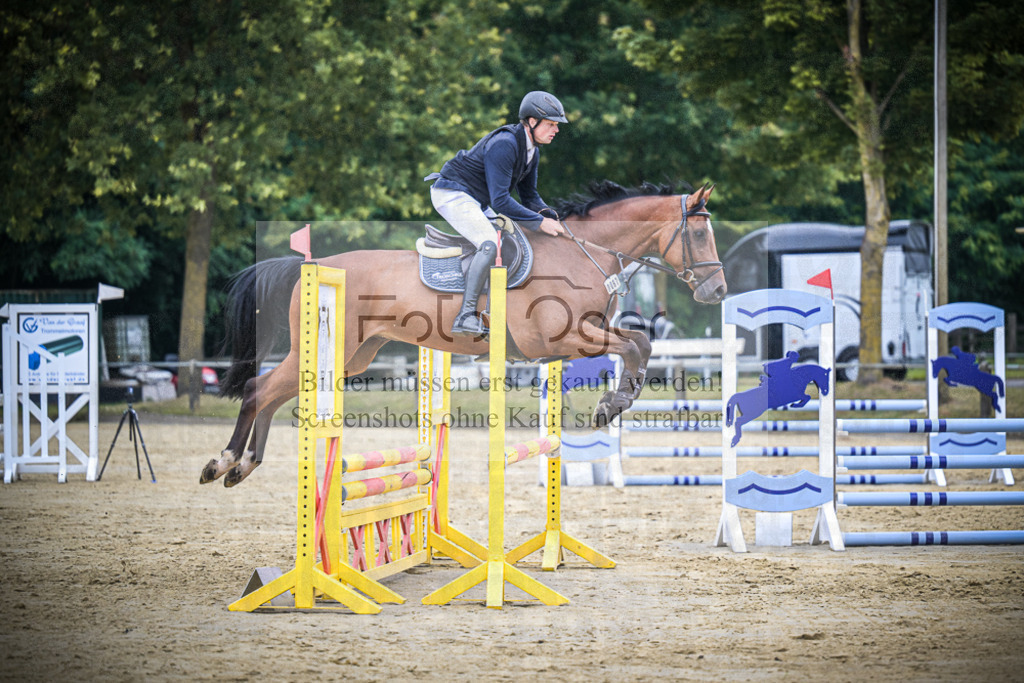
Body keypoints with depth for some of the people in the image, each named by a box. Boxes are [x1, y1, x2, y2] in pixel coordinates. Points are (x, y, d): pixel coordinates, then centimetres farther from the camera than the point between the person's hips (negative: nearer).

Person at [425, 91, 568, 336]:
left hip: (475, 201, 11)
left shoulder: (531, 150, 5)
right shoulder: (504, 144, -26)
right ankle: (465, 317, -26)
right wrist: (539, 222, -26)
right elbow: (500, 201, -29)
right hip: (452, 194, -11)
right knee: (490, 245, -27)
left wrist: (547, 213, -7)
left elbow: (528, 195, 15)